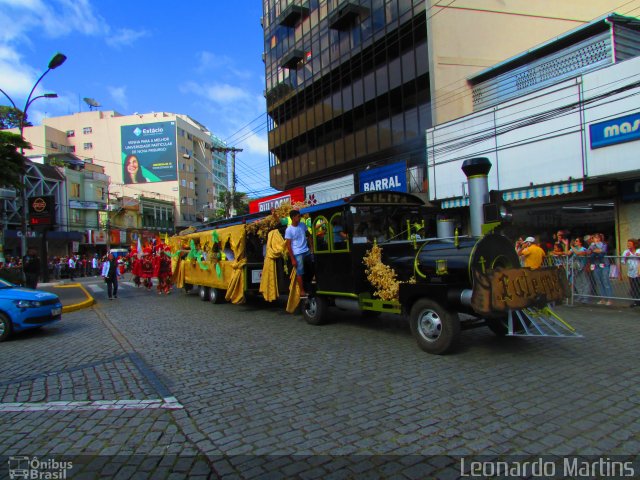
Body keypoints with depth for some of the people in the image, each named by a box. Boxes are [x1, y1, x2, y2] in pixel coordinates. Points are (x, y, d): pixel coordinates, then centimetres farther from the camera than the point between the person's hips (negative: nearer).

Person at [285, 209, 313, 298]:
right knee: (299, 273, 2)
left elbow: (308, 235, 16)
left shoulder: (303, 225, 4)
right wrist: (292, 259, -12)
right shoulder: (289, 230, -11)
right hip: (297, 253, -5)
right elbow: (288, 245, -10)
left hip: (306, 251, 6)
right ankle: (302, 292, 11)